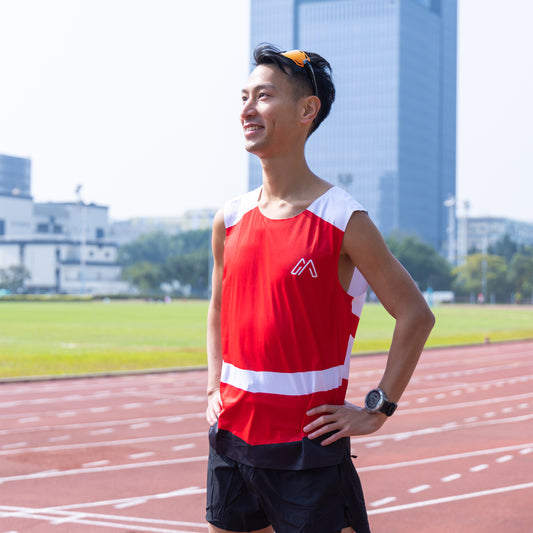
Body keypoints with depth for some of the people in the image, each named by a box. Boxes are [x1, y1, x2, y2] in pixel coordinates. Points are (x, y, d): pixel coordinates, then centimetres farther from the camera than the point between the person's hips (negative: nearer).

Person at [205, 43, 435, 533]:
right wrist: (214, 388, 12)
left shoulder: (342, 221, -11)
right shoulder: (229, 220, 6)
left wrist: (376, 411, -9)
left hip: (309, 445, -5)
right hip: (231, 436, 6)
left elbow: (415, 315, -7)